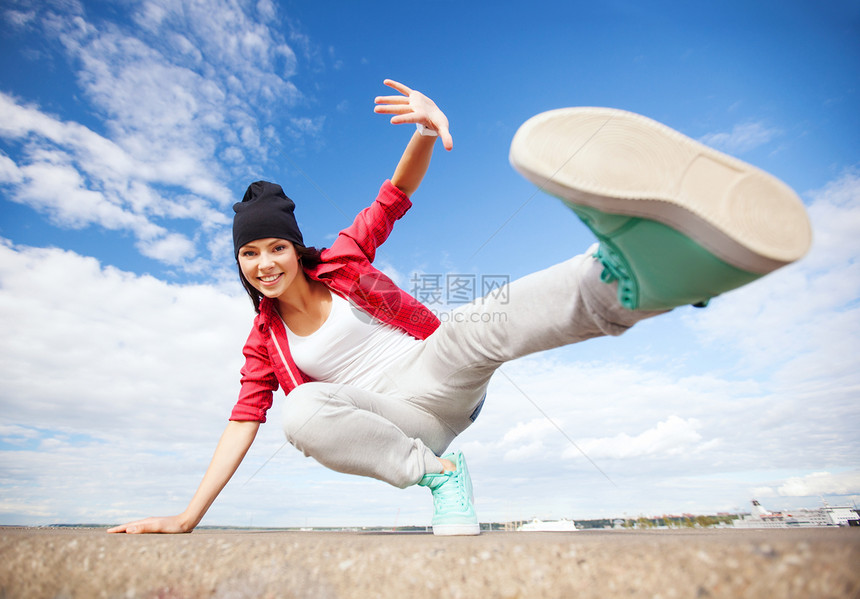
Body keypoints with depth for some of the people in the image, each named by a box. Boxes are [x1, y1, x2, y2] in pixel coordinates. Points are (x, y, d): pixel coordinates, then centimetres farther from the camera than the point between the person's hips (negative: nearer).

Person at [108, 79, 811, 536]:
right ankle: (435, 470, -21)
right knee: (306, 412, -29)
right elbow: (244, 424, 6)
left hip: (437, 379, -2)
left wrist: (426, 131, -24)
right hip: (391, 421, 3)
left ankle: (625, 278, -64)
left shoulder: (341, 264, 0)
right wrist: (188, 517, 0)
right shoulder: (265, 342, 8)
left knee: (470, 324, -37)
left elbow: (397, 193, -4)